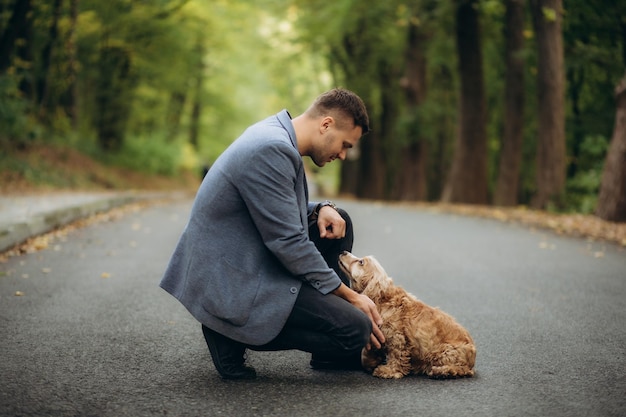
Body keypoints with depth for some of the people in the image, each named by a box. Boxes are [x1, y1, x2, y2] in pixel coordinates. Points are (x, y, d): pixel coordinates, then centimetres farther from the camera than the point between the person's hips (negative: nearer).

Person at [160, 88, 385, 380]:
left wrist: (320, 210, 2)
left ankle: (332, 353, 18)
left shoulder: (276, 136, 9)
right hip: (230, 284, -11)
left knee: (337, 221, 15)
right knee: (357, 329, -13)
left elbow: (282, 210, 24)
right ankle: (231, 334, -4)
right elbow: (288, 243, -21)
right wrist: (349, 295, -12)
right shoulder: (271, 150, -22)